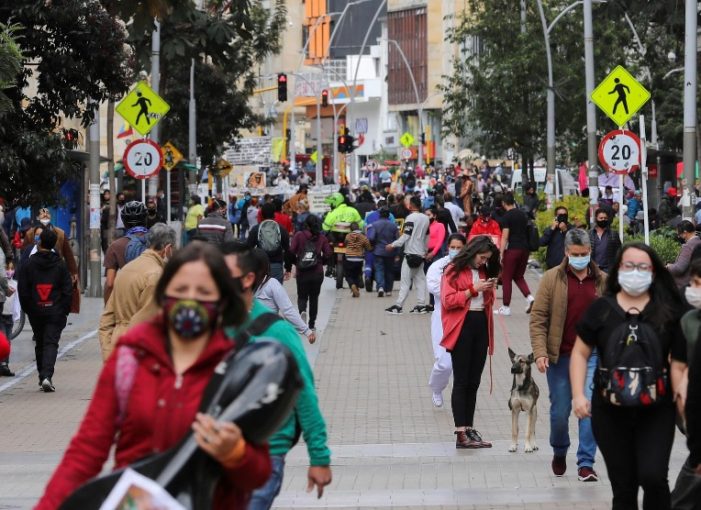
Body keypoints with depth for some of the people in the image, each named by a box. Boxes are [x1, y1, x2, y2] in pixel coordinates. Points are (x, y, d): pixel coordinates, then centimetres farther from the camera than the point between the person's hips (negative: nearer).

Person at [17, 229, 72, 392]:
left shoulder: (28, 264, -2)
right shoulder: (60, 265, -3)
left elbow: (22, 291, -1)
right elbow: (68, 290, -3)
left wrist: (27, 309, 9)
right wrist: (65, 310, 6)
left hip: (35, 312, 1)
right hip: (55, 312, -1)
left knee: (40, 344, 15)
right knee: (51, 343, -4)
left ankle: (42, 376, 19)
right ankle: (47, 376, -21)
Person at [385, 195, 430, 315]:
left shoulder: (411, 218, -13)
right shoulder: (426, 218, 9)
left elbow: (406, 236, -17)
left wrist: (393, 245, -13)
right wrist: (426, 251, 25)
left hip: (411, 253, -7)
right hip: (421, 254, 7)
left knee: (405, 280, -7)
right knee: (420, 280, 9)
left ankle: (398, 306, -8)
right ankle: (421, 305, 6)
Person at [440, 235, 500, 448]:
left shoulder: (484, 272, 16)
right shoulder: (454, 271, -5)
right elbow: (448, 300, -14)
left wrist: (489, 290, 3)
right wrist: (473, 289, -15)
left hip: (481, 326, 7)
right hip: (462, 328, -7)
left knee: (473, 382, 9)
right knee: (461, 381, -6)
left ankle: (469, 429, 13)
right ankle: (461, 433, -8)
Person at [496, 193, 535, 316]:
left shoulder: (507, 217, -9)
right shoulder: (523, 214, 9)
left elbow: (505, 237, -12)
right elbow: (527, 231, 15)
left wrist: (501, 254, -10)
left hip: (512, 249, -6)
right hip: (524, 249, 6)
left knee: (506, 278, 5)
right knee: (519, 277, 18)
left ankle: (506, 307, 7)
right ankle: (529, 297, -4)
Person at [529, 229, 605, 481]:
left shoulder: (602, 281, 5)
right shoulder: (552, 278, -1)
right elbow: (538, 318, -3)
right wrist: (540, 352, -12)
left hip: (592, 355, 1)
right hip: (560, 356, -1)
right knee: (560, 410, 7)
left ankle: (586, 463, -4)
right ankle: (559, 452, 34)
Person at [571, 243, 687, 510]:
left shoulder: (668, 313, 0)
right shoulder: (601, 309, 2)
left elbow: (678, 364, 0)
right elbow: (580, 353, 7)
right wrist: (578, 394, -5)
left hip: (656, 412, -1)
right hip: (610, 412, 1)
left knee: (653, 476, -20)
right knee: (623, 488, 8)